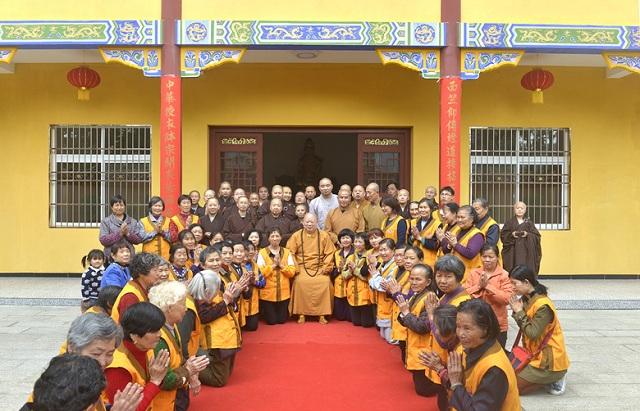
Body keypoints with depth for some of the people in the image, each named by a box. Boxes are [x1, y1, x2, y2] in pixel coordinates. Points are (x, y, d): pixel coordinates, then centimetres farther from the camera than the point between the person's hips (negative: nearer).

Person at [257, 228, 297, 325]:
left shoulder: (287, 252, 5)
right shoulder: (262, 253, -5)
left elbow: (292, 272, -2)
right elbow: (260, 273, -13)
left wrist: (281, 265, -14)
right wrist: (273, 265, -17)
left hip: (283, 293, 3)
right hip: (268, 293, -2)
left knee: (282, 320, 7)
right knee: (271, 321, 4)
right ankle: (264, 310, 36)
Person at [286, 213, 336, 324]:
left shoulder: (324, 235, 5)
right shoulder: (296, 236, 5)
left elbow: (329, 254, 3)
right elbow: (289, 253, 1)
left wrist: (325, 269, -6)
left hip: (319, 268, 0)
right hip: (302, 268, 0)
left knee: (325, 282, -27)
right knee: (300, 282, -30)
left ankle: (322, 314, -16)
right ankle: (301, 313, -18)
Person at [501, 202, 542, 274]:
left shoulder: (529, 223, 9)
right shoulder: (509, 222, 7)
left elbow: (536, 236, 5)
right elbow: (503, 235, 3)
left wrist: (528, 234, -11)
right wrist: (511, 234, -13)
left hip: (526, 251, 1)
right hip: (512, 252, -1)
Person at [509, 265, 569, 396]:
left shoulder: (543, 305, -24)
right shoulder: (526, 299, 2)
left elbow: (532, 333, -25)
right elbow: (524, 327, 5)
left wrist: (519, 312, -17)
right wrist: (516, 311, -10)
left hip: (549, 360, -9)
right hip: (536, 354, 9)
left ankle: (552, 380, 3)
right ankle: (550, 379, 13)